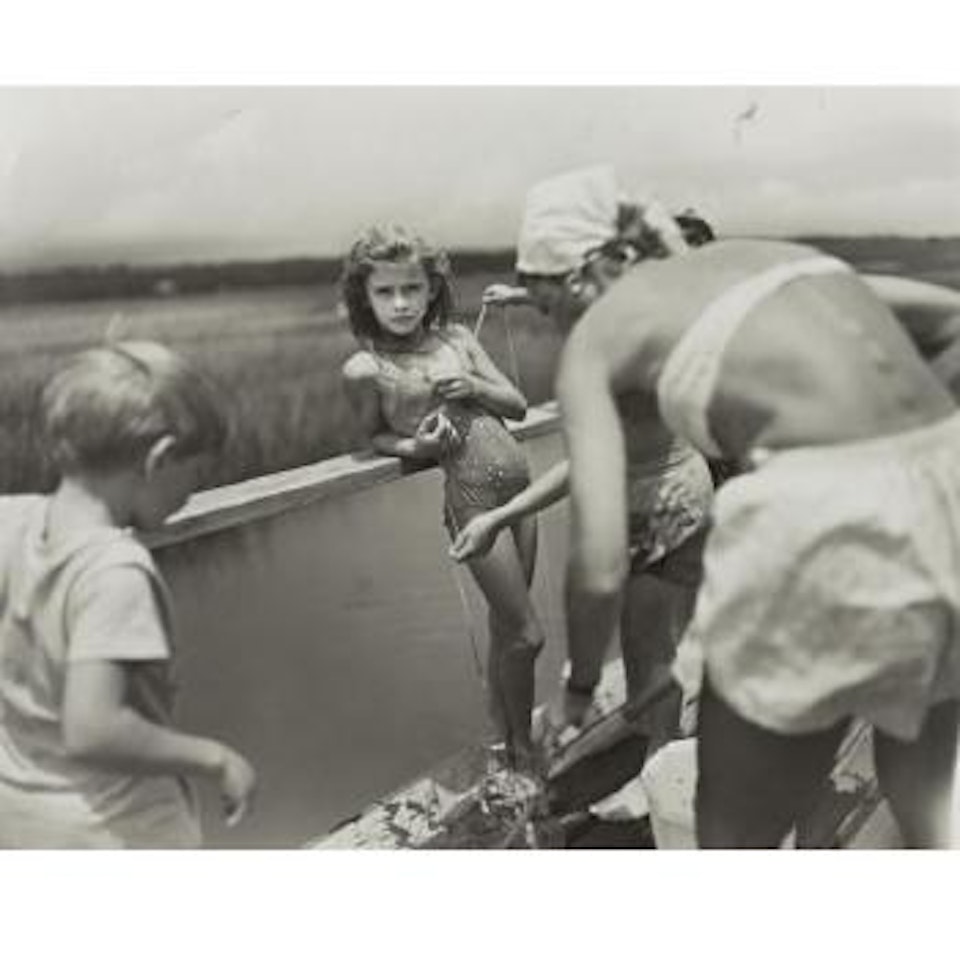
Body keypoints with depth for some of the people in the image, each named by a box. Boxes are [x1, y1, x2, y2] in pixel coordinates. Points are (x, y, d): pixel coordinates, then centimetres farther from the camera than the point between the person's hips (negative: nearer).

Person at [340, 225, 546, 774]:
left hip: (520, 483, 5)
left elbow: (517, 403, 8)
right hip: (472, 496, -5)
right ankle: (523, 753, 22)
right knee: (527, 634, -1)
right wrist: (414, 446, -12)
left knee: (506, 629, 14)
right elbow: (376, 434, 8)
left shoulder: (456, 338, 5)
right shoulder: (366, 368, -7)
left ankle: (508, 741, 33)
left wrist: (474, 387, -11)